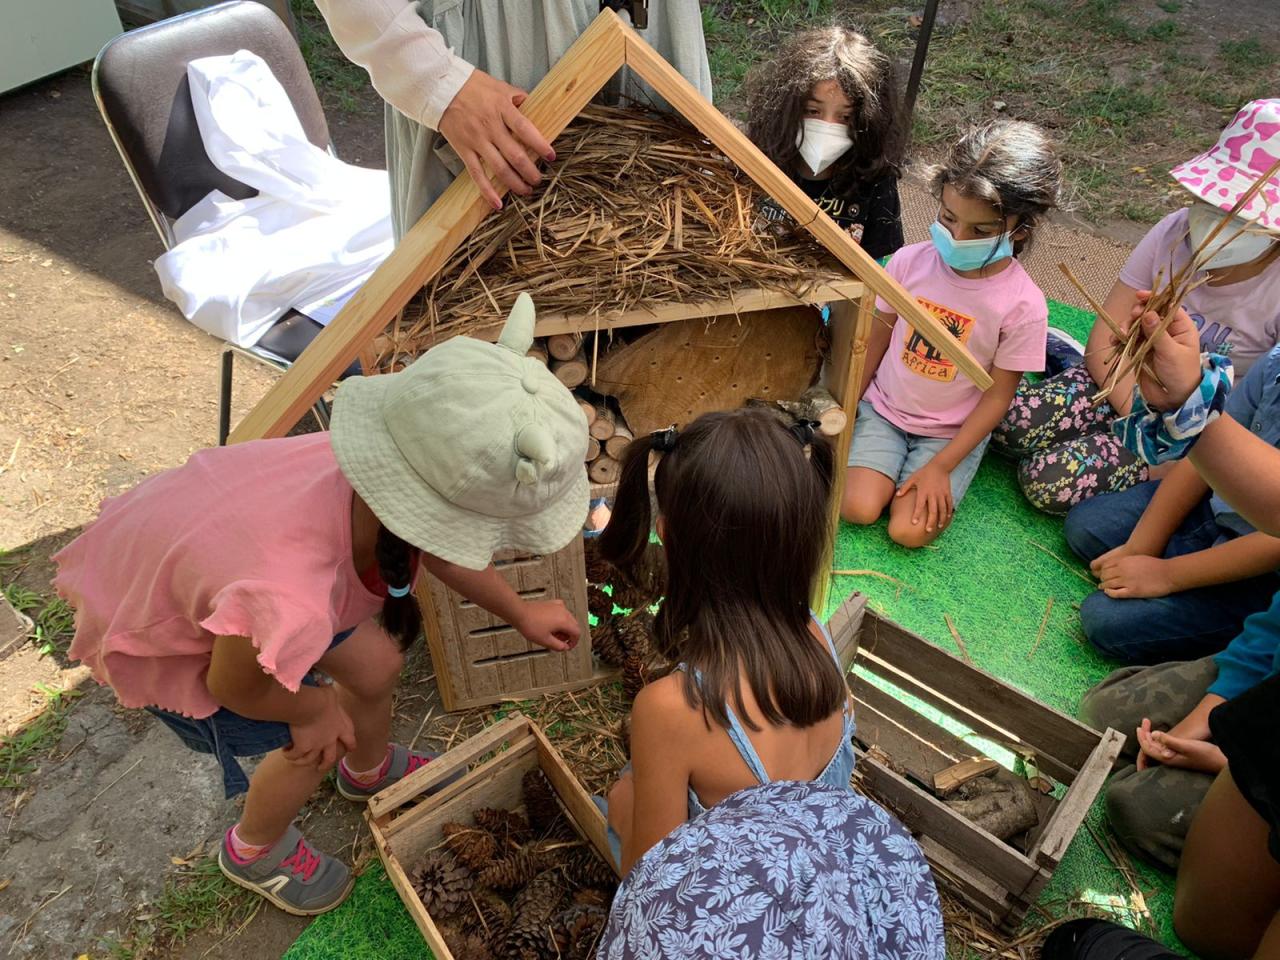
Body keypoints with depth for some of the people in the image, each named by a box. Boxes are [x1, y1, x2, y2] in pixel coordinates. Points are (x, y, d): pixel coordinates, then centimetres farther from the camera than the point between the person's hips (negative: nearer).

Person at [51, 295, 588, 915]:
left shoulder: (393, 470, -31)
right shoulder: (288, 608, -49)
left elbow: (440, 549, -5)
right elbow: (236, 687, -22)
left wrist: (519, 613, 10)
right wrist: (315, 708, -2)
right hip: (154, 635, -5)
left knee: (377, 666, 16)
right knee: (318, 744, 9)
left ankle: (370, 771, 52)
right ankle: (254, 850, 45)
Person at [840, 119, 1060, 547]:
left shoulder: (1023, 304, -17)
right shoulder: (909, 262, -12)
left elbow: (998, 395, -11)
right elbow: (876, 338, 1)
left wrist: (941, 467, -14)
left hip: (952, 431, -1)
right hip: (883, 408, 2)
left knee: (909, 531, -18)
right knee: (857, 508, -17)